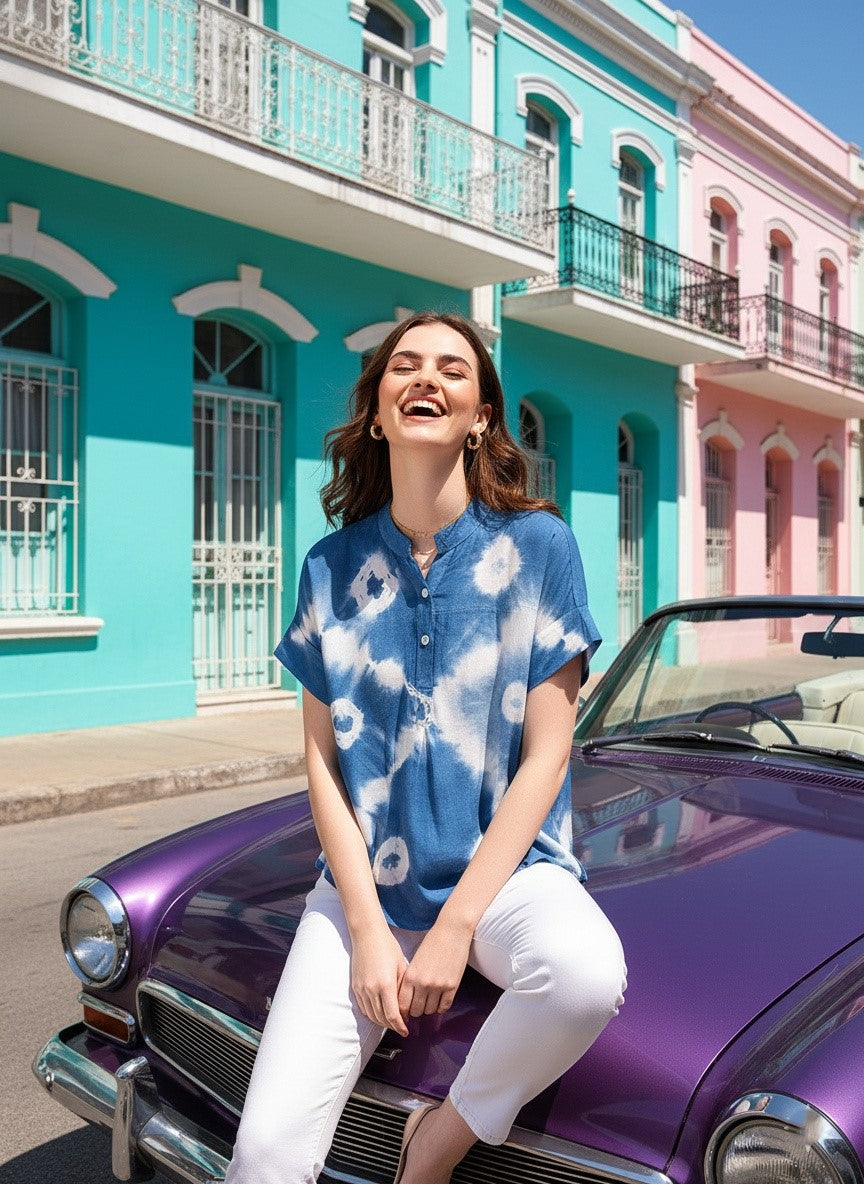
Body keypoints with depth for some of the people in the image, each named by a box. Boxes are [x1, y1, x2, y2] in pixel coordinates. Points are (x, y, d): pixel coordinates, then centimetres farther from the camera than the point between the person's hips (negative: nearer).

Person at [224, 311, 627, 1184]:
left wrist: (455, 926, -13)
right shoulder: (332, 566, 2)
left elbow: (545, 754, -7)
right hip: (366, 879, 1)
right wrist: (368, 929, -9)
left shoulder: (537, 545, -5)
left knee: (588, 972, -33)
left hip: (507, 866, 0)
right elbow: (323, 760, 2)